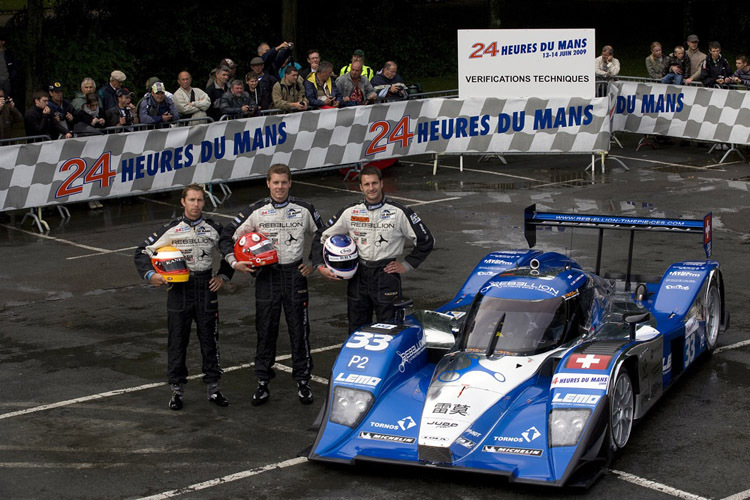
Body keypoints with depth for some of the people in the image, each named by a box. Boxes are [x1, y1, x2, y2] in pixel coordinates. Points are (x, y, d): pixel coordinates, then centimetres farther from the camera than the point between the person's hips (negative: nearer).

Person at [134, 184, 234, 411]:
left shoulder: (214, 229, 4)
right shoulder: (171, 229, -3)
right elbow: (143, 251, 1)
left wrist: (223, 276, 8)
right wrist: (150, 274, -13)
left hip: (206, 288, 2)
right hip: (179, 289, -1)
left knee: (209, 339, 6)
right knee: (177, 341, 3)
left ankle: (213, 388, 16)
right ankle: (176, 390, 13)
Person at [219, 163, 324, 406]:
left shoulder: (304, 210, 2)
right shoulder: (256, 211, -1)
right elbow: (227, 237, 3)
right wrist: (234, 262, -10)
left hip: (295, 274, 0)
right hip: (267, 275, 0)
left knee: (299, 329, 2)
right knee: (265, 331, 4)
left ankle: (303, 381, 13)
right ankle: (263, 382, 14)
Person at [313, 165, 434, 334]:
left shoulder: (399, 212, -3)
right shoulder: (350, 212, 5)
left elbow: (426, 241, 3)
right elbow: (322, 237, 12)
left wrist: (406, 265, 0)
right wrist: (320, 266, 0)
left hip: (386, 275, -3)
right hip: (358, 276, 3)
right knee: (356, 331, 8)